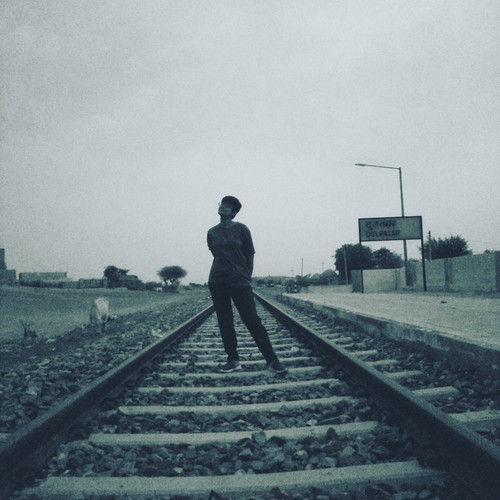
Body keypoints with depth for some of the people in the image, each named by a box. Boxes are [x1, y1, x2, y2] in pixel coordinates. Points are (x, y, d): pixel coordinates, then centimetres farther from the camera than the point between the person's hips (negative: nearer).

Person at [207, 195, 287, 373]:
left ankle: (272, 360, -2)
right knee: (225, 322, 4)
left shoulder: (241, 229, -1)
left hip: (240, 282, -3)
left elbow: (250, 254, 3)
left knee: (252, 320, -6)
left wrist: (247, 277, -2)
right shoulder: (212, 232, 7)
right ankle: (233, 360, 13)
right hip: (217, 282, 4)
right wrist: (225, 269, 10)